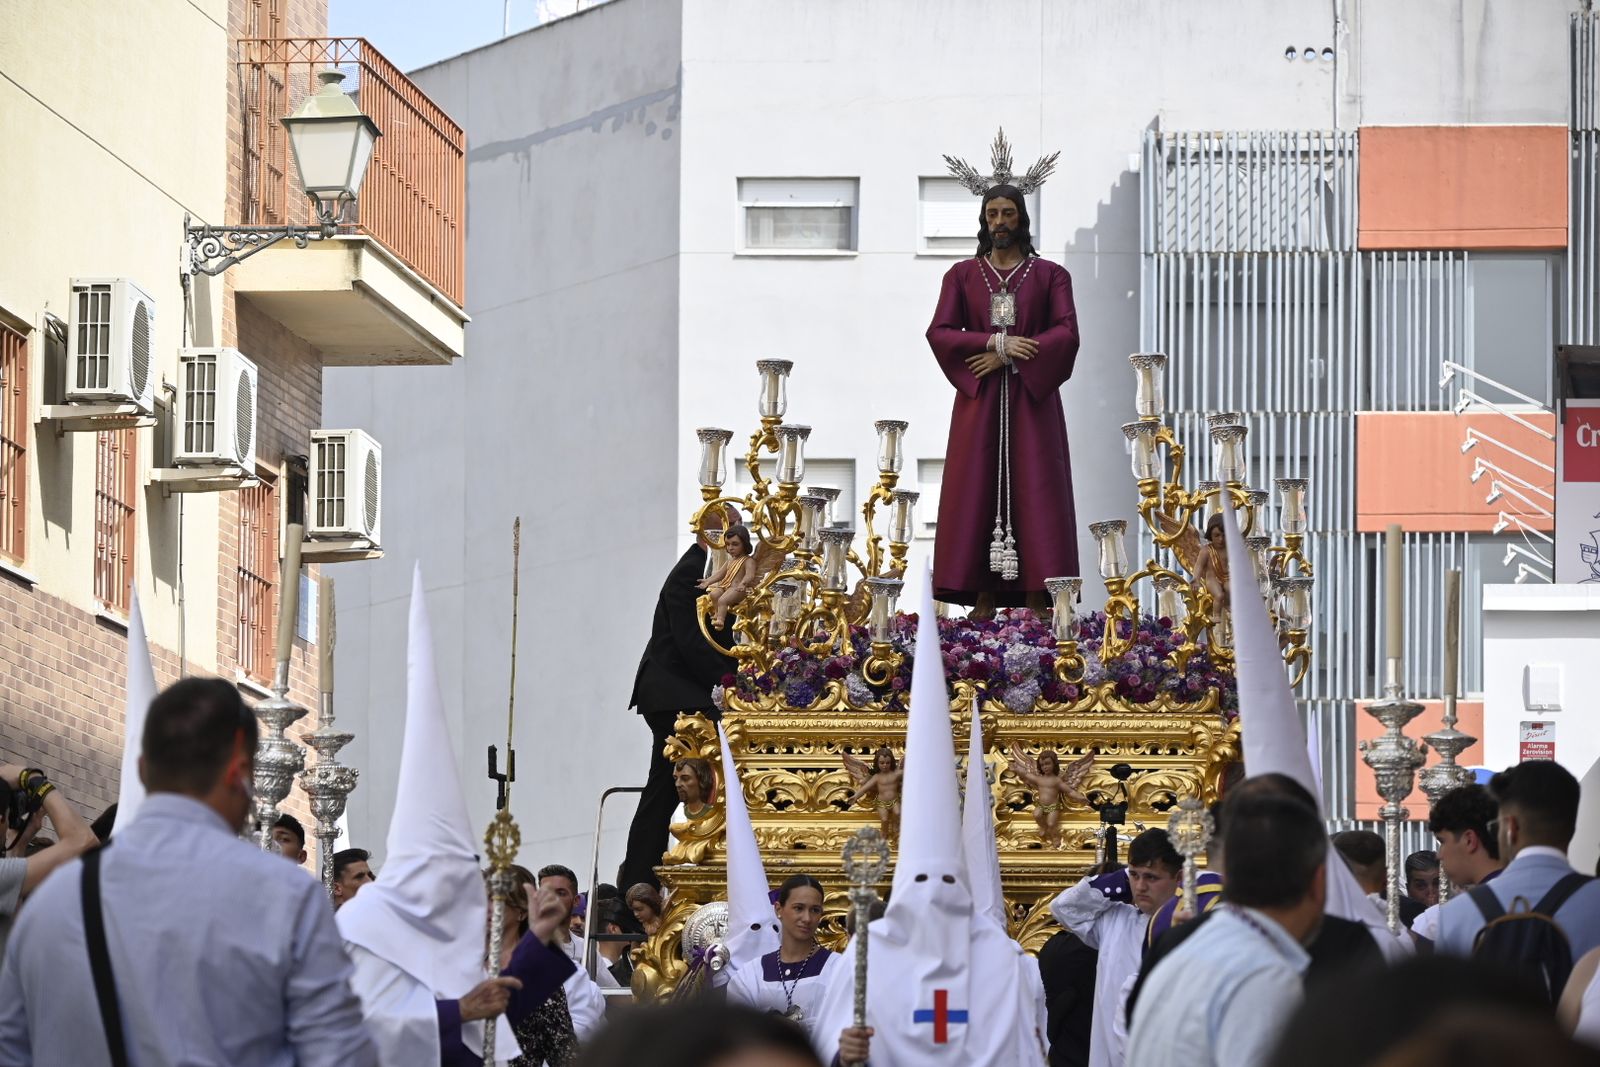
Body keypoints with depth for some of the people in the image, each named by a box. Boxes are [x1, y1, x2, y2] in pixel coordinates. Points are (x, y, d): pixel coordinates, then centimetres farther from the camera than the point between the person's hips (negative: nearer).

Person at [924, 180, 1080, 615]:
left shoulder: (1049, 275, 9)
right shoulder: (962, 276, 12)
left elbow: (1067, 333, -4)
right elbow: (938, 333, 0)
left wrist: (1007, 356, -13)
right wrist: (995, 342, -13)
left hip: (1032, 400, -1)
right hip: (979, 404, 1)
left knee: (1034, 495, -7)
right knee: (977, 496, -6)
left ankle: (1035, 608, -10)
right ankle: (983, 608, -8)